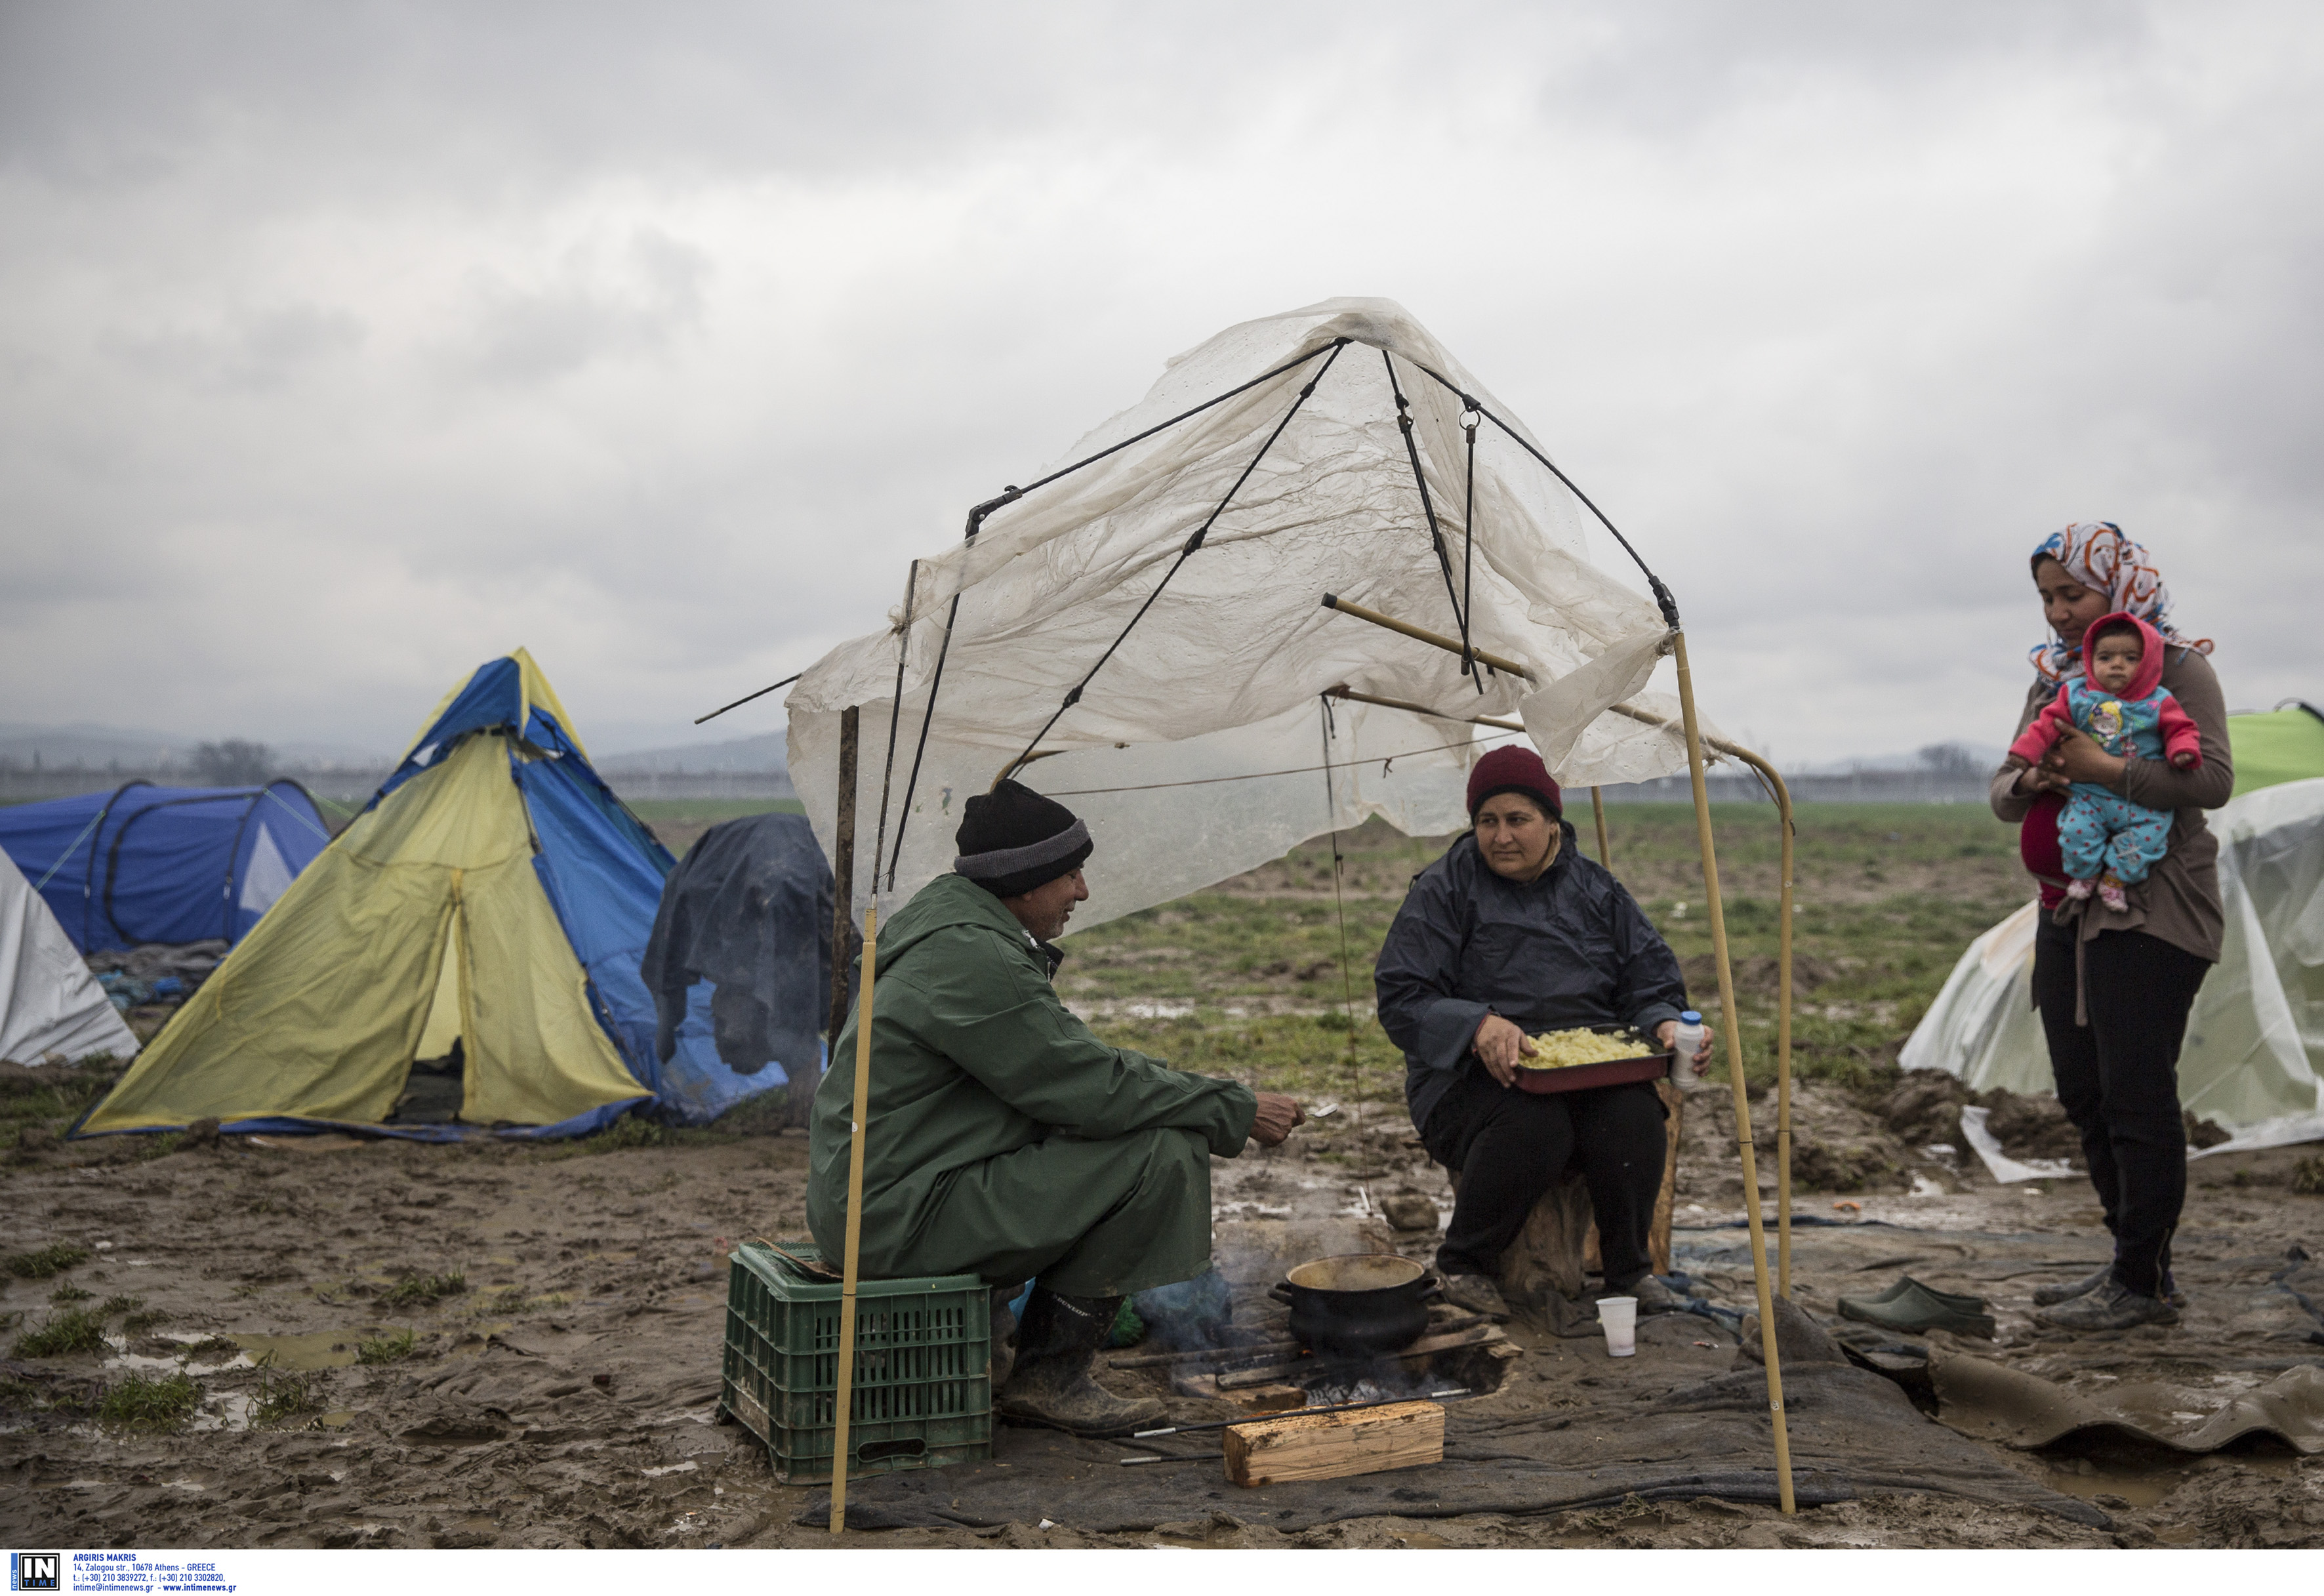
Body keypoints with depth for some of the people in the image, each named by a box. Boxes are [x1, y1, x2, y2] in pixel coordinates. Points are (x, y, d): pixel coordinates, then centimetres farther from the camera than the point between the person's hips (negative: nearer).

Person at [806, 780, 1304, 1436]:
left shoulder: (955, 926, 12)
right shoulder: (971, 960, -21)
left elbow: (1073, 1064, 18)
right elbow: (1097, 1089, -20)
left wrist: (1212, 1096, 8)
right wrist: (1237, 1111, -9)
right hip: (903, 1215, -11)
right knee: (1162, 1154, -15)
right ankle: (1049, 1376, -4)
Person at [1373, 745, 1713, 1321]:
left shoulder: (1595, 889, 12)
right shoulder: (1443, 891, -1)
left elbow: (1651, 982, 12)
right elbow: (1402, 998, -9)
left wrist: (1665, 1026, -13)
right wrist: (1478, 1026, -28)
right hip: (1476, 1078, -3)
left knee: (1635, 1116, -30)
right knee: (1533, 1125, -36)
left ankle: (1629, 1270, -4)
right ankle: (1464, 1263, -10)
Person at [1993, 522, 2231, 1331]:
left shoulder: (2177, 666, -4)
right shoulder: (2053, 677, 16)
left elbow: (2213, 779, -16)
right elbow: (2005, 792, 15)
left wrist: (2104, 769, -21)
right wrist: (2031, 781, -7)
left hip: (2151, 913, -8)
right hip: (2069, 908, 8)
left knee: (2135, 1094, -7)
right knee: (2083, 1091, 10)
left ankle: (2140, 1281, 3)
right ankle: (2136, 1264, 22)